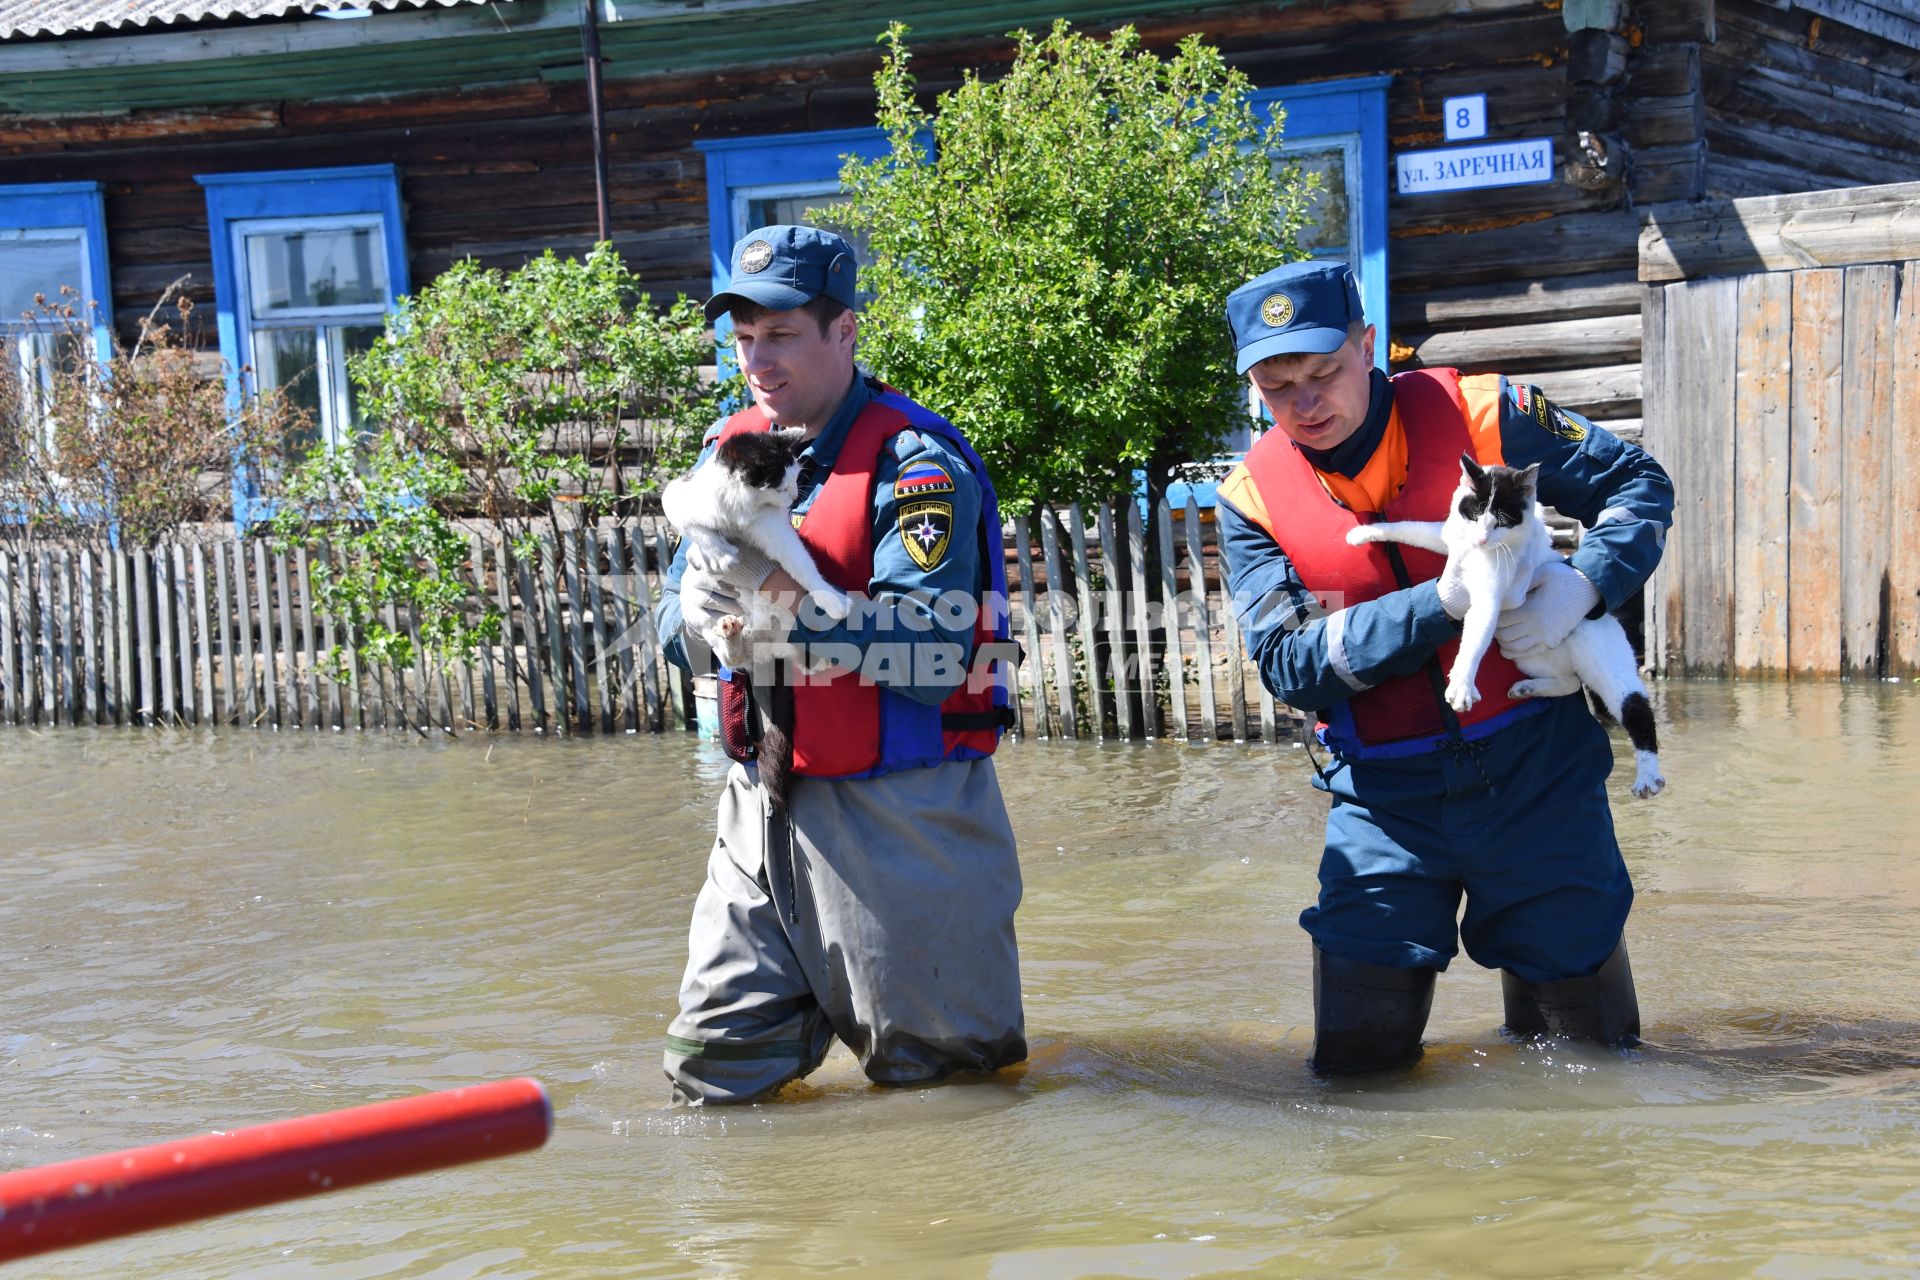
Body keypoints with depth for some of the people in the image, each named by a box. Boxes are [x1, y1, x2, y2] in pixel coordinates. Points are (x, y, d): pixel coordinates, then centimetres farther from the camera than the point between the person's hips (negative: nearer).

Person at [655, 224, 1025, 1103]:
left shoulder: (916, 461, -12)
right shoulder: (732, 448, 10)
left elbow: (936, 645, -23)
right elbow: (676, 625, 7)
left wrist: (788, 597, -28)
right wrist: (703, 606, -16)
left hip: (902, 812, -6)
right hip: (764, 809, 6)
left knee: (934, 1071, 6)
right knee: (714, 1079, 10)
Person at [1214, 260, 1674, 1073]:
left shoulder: (1474, 413, -7)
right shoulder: (1254, 497, -4)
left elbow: (1637, 483, 2)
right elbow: (1289, 665, -13)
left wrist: (1584, 584, -18)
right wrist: (1441, 602, -24)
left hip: (1533, 770, 0)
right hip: (1385, 795, 1)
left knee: (1596, 1048, 7)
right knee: (1356, 1061, -2)